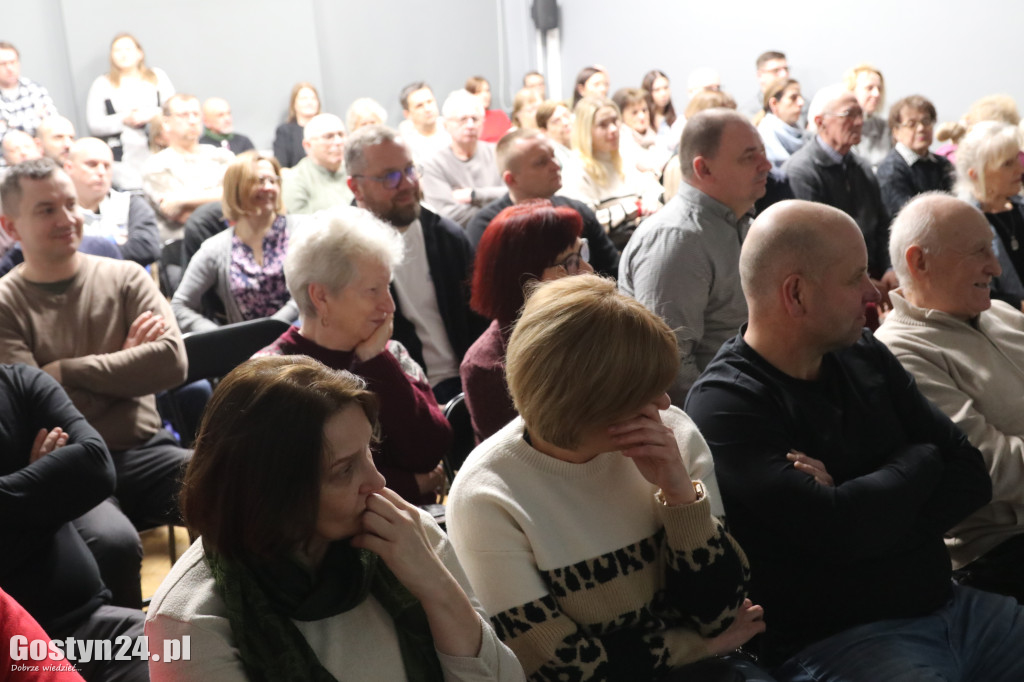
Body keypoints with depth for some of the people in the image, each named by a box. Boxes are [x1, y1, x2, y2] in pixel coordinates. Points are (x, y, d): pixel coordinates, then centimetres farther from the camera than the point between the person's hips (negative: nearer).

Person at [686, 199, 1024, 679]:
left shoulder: (865, 356, 7)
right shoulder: (724, 404, -15)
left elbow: (971, 474, 4)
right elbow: (838, 530, -24)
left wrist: (857, 508, -13)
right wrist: (918, 462, -5)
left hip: (946, 603, 7)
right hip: (835, 638, -6)